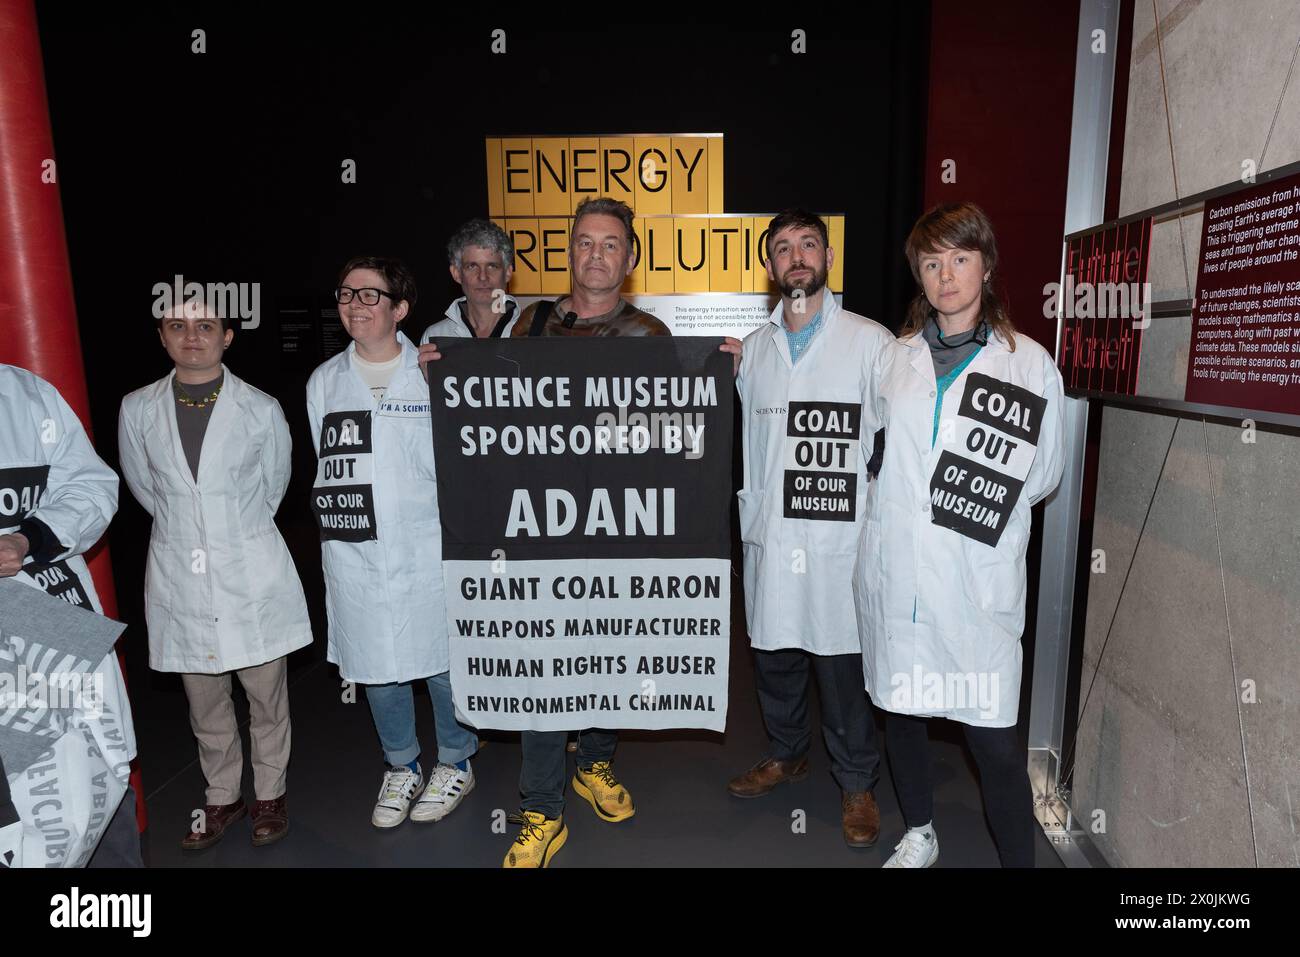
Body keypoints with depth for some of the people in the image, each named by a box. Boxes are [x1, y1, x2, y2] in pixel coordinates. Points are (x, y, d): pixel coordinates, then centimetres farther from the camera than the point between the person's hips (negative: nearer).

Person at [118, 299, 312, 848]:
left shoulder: (261, 410, -5)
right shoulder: (138, 410, 0)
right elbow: (142, 485, 13)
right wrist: (186, 528, 13)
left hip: (252, 571, -2)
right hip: (179, 575, 2)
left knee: (266, 693, 8)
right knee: (204, 700, 14)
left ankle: (270, 794, 29)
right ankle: (222, 797, 34)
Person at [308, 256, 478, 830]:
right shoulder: (324, 381, 9)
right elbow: (326, 466, 16)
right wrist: (342, 516, 11)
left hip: (428, 550, -3)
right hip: (355, 555, 4)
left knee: (442, 663, 7)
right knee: (377, 667, 13)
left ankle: (455, 763, 30)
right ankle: (402, 768, 35)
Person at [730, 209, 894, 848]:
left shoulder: (871, 342, -2)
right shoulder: (753, 348, 12)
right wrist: (748, 510, 9)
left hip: (841, 537, -4)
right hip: (769, 534, 4)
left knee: (843, 662, 5)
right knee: (773, 652, 16)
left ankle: (856, 782, 27)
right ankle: (786, 754, 40)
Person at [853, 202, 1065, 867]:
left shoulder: (1030, 363, 0)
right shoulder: (896, 357, 8)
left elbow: (1041, 475, 5)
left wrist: (976, 501, -2)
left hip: (978, 583, -3)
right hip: (894, 575, 3)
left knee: (992, 735, -3)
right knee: (898, 710, 15)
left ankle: (1019, 859, 20)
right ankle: (918, 836, 38)